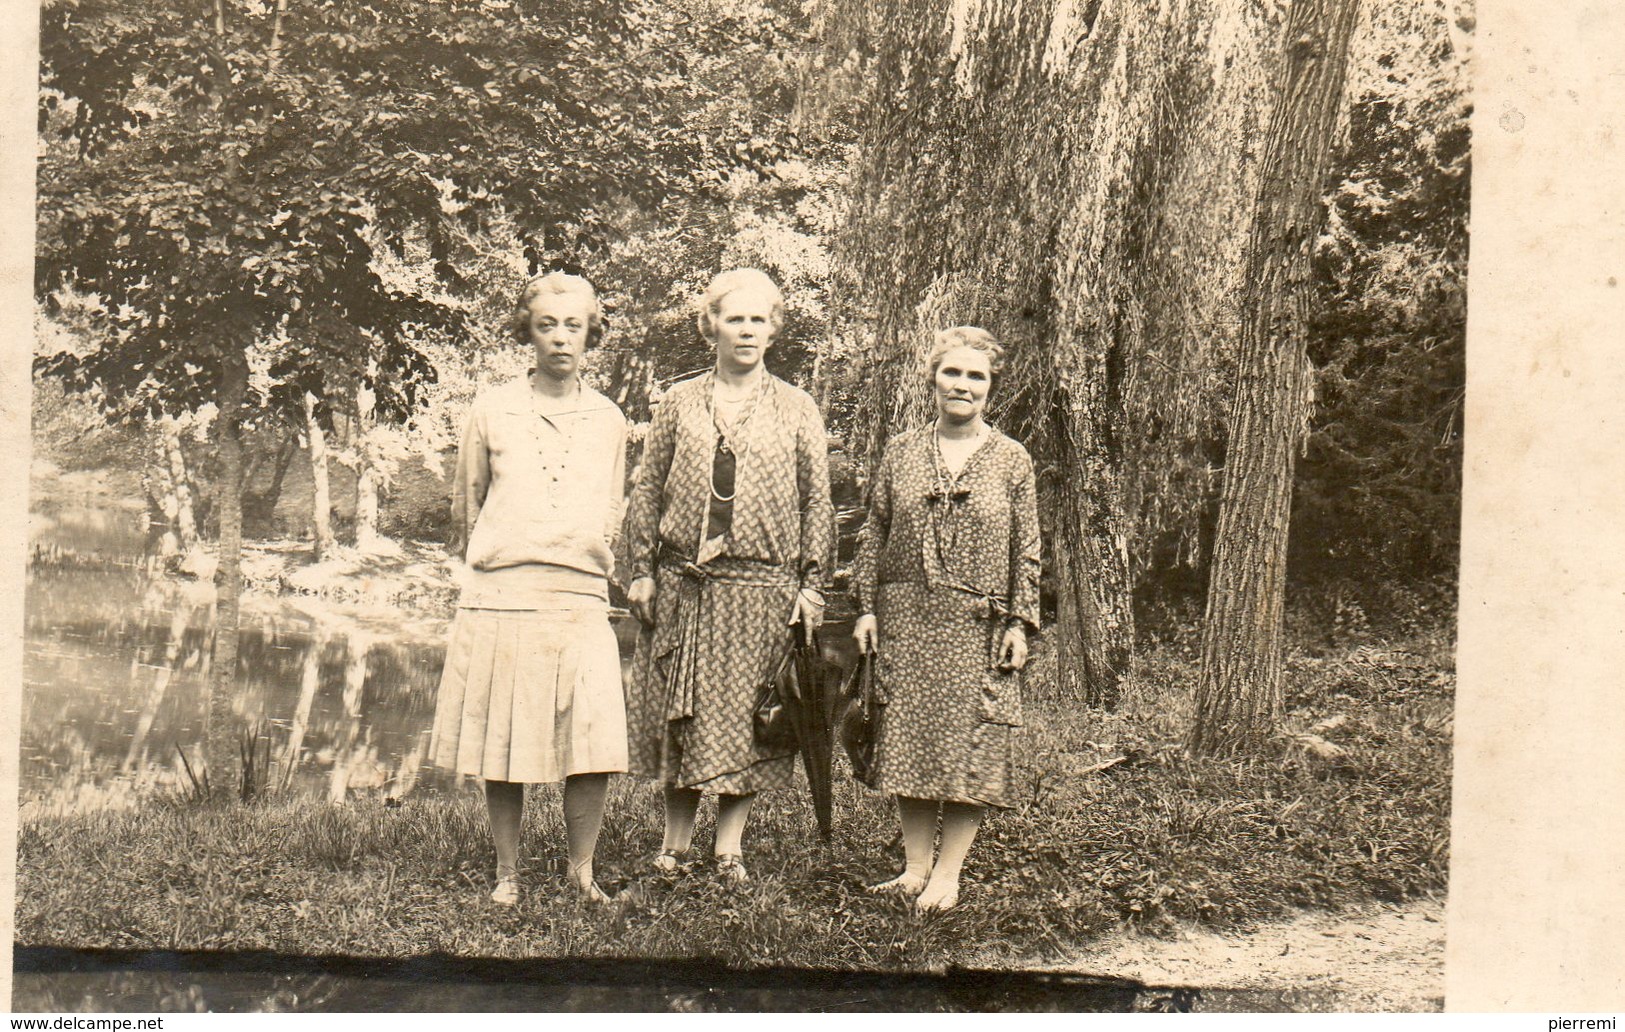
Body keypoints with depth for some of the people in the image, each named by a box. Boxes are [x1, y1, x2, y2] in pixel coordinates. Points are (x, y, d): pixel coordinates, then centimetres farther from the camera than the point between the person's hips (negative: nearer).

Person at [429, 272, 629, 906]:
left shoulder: (608, 421, 10)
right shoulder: (492, 411, 6)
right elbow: (465, 503, 17)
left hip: (580, 600, 1)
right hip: (498, 598, -1)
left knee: (595, 747, -8)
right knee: (501, 742, 2)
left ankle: (581, 870, 9)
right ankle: (507, 871, 18)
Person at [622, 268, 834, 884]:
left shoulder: (797, 410, 6)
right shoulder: (679, 403, 8)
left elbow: (817, 503, 6)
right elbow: (646, 491, 9)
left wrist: (812, 585, 0)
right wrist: (642, 571, 2)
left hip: (763, 587, -1)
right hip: (682, 583, 1)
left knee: (744, 716, 2)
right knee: (676, 711, 5)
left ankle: (730, 846, 13)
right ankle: (677, 839, 17)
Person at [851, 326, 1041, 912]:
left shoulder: (1011, 461, 4)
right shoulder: (901, 452, 8)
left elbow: (1026, 551, 3)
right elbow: (874, 534, 9)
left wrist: (1020, 624, -4)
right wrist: (867, 608, 3)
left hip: (979, 624, -2)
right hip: (905, 618, 2)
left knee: (970, 744, -1)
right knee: (906, 741, 4)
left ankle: (948, 874, 8)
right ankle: (915, 867, 14)